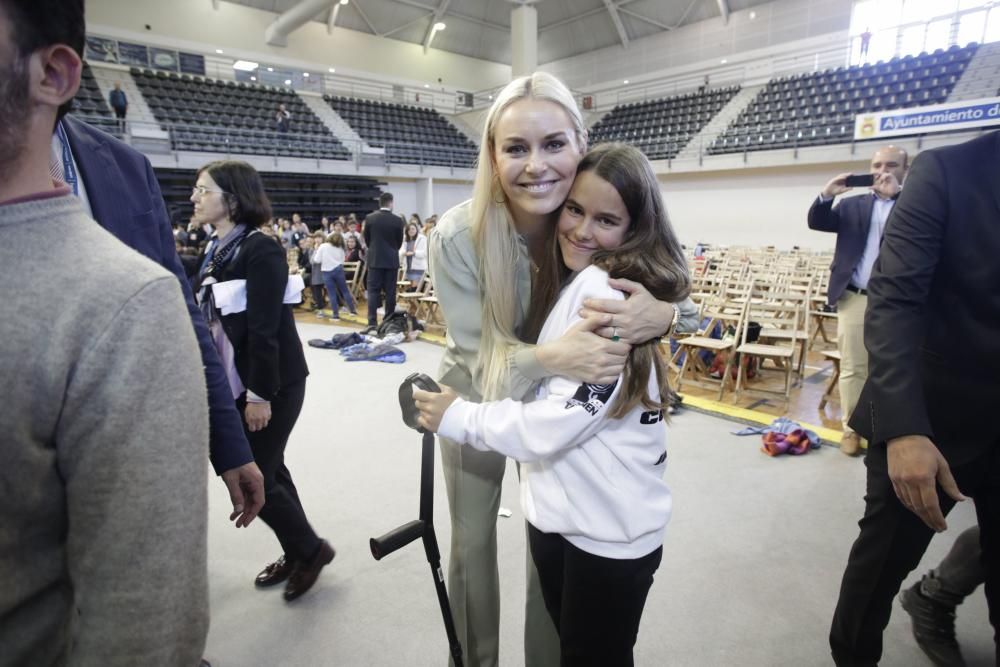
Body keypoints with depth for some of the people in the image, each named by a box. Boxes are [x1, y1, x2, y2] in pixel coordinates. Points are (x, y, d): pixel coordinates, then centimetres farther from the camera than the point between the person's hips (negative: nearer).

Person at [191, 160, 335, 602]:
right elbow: (210, 320, 12)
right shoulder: (214, 250, 9)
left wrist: (261, 394, -20)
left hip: (272, 384, -8)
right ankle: (296, 554, 32)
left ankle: (311, 548, 20)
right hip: (234, 383, 8)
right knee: (268, 469, 15)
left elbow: (264, 328, -20)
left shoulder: (261, 250, -16)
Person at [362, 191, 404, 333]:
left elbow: (366, 239, 6)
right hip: (391, 260, 0)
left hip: (374, 259, 0)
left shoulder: (370, 218, -3)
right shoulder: (397, 220, -5)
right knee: (390, 292, 5)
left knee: (373, 291, 2)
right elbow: (399, 241, 4)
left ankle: (372, 322, -8)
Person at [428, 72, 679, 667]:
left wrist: (661, 314, -40)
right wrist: (550, 356, -47)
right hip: (477, 397, -1)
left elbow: (661, 293, -14)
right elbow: (482, 359, -25)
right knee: (472, 543, 16)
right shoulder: (457, 237, -29)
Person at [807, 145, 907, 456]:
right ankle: (851, 427, 18)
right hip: (854, 298, 1)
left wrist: (896, 194, -16)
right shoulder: (853, 205, 12)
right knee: (852, 369, 7)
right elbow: (816, 222, 4)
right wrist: (827, 194, -12)